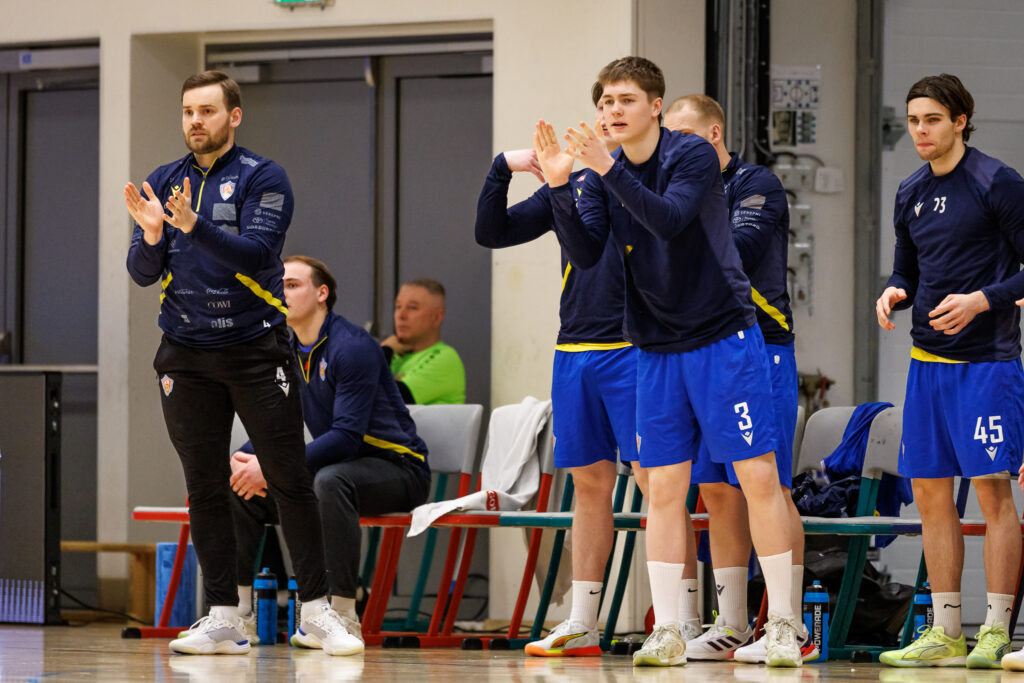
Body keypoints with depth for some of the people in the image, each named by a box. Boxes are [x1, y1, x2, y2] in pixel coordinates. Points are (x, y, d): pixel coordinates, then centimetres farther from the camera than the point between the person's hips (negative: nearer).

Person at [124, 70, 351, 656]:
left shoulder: (262, 178, -4)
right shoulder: (163, 183, 9)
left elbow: (256, 252, -18)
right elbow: (143, 273, 5)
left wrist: (194, 225, -31)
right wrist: (151, 234, -16)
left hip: (256, 349, -4)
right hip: (187, 357, 4)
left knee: (290, 481, -4)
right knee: (205, 488, 4)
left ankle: (317, 608, 1)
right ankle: (224, 618, 8)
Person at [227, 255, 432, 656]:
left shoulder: (351, 347, -18)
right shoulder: (287, 355, 9)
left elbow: (347, 435, -26)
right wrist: (244, 460, -15)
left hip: (397, 469, -8)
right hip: (339, 465, 8)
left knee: (330, 480, -39)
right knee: (239, 485, -4)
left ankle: (343, 617, -38)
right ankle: (237, 611, -1)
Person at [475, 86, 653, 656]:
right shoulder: (572, 183, 15)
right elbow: (492, 234, 15)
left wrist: (602, 168, -22)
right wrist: (503, 168, 0)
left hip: (632, 350, -6)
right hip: (574, 352, 6)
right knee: (591, 483, 9)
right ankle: (582, 626, 13)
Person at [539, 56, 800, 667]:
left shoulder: (695, 156, -10)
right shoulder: (603, 176, 4)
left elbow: (671, 220, -26)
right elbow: (585, 254, -6)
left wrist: (608, 170, -34)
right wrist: (559, 186, -18)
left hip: (725, 337, -4)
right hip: (656, 348, 4)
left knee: (758, 476, -6)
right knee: (664, 489, 1)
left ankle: (782, 624, 0)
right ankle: (667, 631, 4)